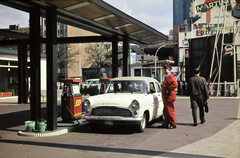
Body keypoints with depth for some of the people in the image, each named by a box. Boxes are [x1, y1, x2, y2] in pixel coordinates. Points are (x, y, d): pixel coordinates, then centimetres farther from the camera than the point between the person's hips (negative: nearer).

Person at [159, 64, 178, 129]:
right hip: (166, 97, 11)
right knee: (166, 111, 14)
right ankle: (165, 124, 20)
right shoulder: (167, 77, 20)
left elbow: (175, 84, -29)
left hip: (169, 97, -11)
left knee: (170, 111, -7)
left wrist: (168, 90, -24)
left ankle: (173, 124, 0)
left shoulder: (171, 77, -13)